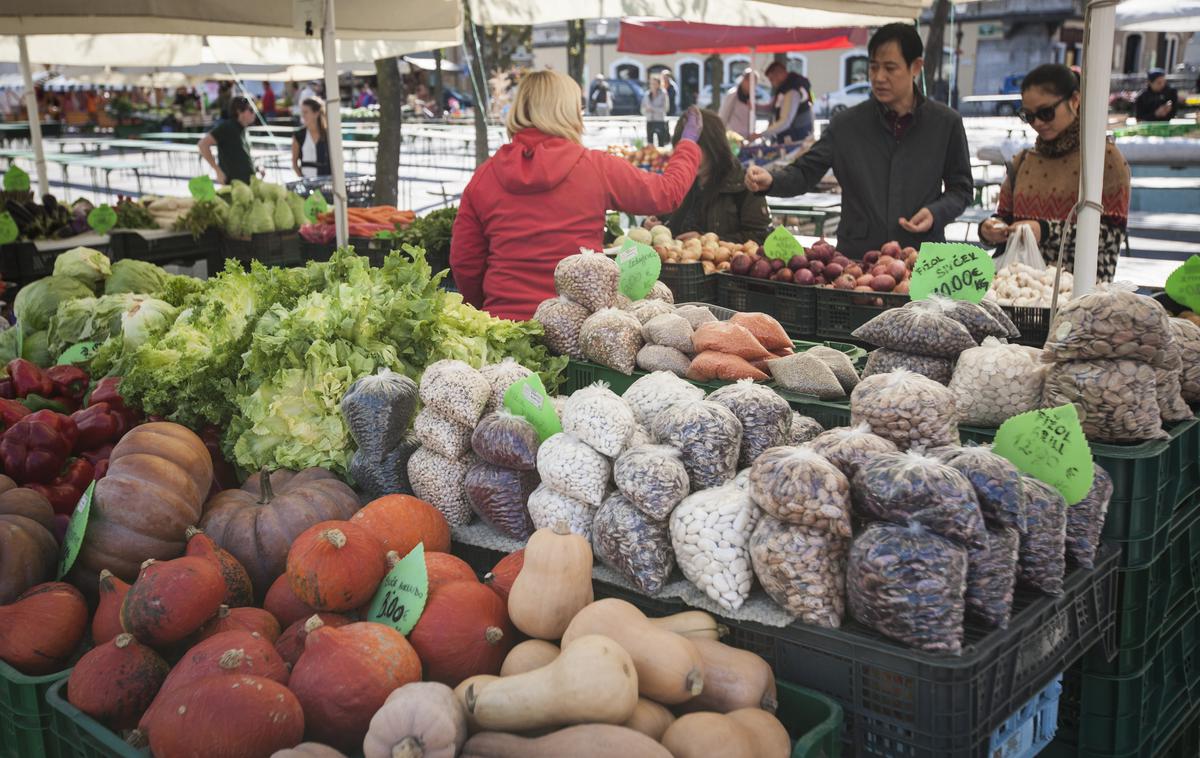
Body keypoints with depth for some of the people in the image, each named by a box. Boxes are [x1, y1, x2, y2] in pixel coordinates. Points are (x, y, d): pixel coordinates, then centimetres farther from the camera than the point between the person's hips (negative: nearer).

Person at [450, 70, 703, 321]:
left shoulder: (483, 176, 1)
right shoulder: (596, 168, -4)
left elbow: (464, 263, 5)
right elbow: (667, 192, 10)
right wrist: (688, 144, 29)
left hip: (504, 320, 2)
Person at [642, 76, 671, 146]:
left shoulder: (663, 94, -5)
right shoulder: (647, 95, 7)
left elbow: (664, 109, -10)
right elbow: (642, 110, 10)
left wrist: (652, 109, -15)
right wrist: (646, 110, -13)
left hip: (660, 122, -4)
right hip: (649, 121, 4)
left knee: (661, 144, -7)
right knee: (649, 144, 0)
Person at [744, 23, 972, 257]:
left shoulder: (945, 123, 2)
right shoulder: (847, 124, 3)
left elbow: (961, 188, 9)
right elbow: (806, 171, 3)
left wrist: (936, 213, -10)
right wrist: (771, 180, -17)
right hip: (856, 255, 1)